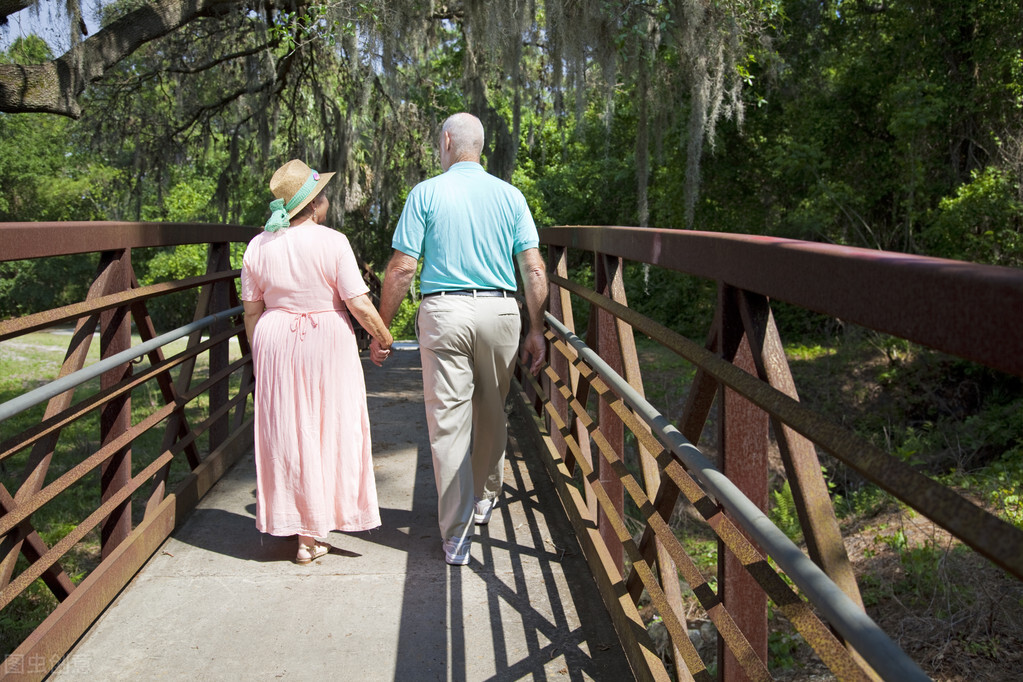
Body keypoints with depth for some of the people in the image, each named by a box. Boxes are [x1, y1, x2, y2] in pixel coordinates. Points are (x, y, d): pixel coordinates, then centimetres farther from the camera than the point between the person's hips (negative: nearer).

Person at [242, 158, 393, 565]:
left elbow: (251, 309, 7)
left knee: (287, 434, 9)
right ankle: (321, 522, 16)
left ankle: (303, 535, 16)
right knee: (330, 429, 8)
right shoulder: (332, 242, -11)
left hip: (276, 342, 4)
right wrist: (383, 338, 3)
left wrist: (259, 355, 19)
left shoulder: (258, 246, 2)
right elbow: (359, 303, -12)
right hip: (327, 344, -4)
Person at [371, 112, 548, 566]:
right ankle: (485, 499, 40)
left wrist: (381, 327, 4)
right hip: (500, 311, 3)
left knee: (448, 422, 1)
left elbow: (402, 269, -5)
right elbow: (534, 269, 2)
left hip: (444, 311, -3)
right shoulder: (510, 196, 7)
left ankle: (456, 536, 4)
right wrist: (536, 330, 8)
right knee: (491, 414, 20)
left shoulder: (426, 193, 0)